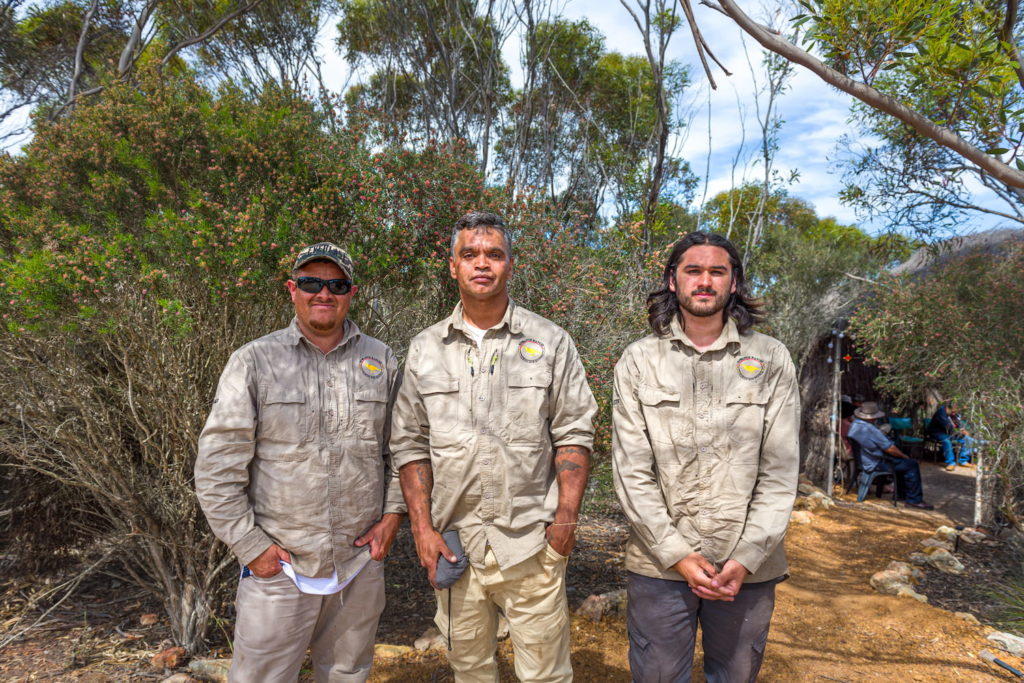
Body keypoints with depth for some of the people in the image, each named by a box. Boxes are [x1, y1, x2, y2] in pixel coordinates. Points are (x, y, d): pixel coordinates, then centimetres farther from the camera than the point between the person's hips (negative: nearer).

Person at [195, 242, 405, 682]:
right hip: (277, 565, -2)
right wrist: (250, 545, -8)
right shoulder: (254, 361, -6)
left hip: (361, 563, 3)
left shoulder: (381, 361, 2)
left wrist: (393, 513, 1)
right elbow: (217, 466, -6)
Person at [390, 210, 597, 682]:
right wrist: (422, 527, -1)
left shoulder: (550, 342, 0)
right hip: (453, 544, 2)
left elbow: (575, 434, 0)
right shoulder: (425, 349, 5)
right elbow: (410, 444, 5)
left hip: (529, 544, -2)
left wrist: (565, 518, -8)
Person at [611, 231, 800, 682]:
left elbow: (779, 471, -2)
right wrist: (676, 554, -10)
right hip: (659, 563, 0)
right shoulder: (638, 361, -1)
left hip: (749, 566, 1)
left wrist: (747, 558, -9)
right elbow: (632, 471, -5)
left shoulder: (771, 361, 1)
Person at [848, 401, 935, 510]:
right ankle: (914, 500, 3)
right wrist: (904, 455, -1)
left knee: (901, 461, 27)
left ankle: (901, 493, 34)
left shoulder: (854, 425, 3)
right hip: (875, 464, -10)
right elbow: (890, 449, -21)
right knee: (912, 464, -4)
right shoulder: (870, 429, -28)